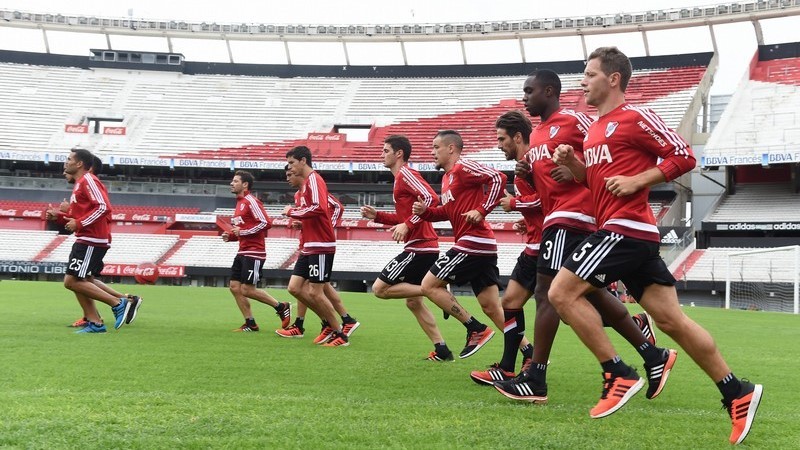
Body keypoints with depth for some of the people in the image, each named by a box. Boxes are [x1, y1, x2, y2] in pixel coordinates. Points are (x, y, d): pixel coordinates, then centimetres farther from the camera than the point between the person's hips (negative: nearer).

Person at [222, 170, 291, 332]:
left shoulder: (251, 201, -12)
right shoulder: (239, 203, 18)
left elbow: (265, 223, -21)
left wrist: (242, 232, -18)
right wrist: (230, 236, 9)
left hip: (254, 253, -10)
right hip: (242, 252, 10)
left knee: (247, 290, -10)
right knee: (234, 287, 4)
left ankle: (281, 307, 5)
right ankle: (250, 324, 11)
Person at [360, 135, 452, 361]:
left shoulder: (406, 174, -10)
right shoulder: (401, 178, 20)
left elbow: (431, 199, -25)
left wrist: (407, 225, -26)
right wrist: (377, 215, 16)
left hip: (419, 247, -10)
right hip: (422, 247, 10)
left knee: (380, 289, -7)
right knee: (413, 302, 15)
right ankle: (442, 349, 14)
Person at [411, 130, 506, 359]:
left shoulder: (463, 168, -8)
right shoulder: (448, 177, 21)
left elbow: (498, 178, -19)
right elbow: (449, 211, 29)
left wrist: (481, 210, -19)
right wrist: (425, 211, 11)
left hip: (472, 242, -10)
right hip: (482, 245, 10)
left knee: (429, 285, -2)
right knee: (492, 308, 6)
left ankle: (476, 330, -4)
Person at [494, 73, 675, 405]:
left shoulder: (572, 120, -6)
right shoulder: (536, 135, 21)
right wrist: (526, 173, 8)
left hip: (569, 218, -10)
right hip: (556, 218, 10)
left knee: (545, 292, -12)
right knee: (593, 293, 11)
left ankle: (535, 381, -10)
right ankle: (653, 356, 19)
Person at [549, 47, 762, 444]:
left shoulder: (634, 117, -8)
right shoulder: (596, 129, 20)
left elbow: (684, 156, -9)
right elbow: (595, 180, 28)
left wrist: (636, 181, -16)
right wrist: (571, 162, 10)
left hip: (625, 228, -9)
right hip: (633, 234, 9)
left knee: (562, 292, -11)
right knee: (671, 319, 7)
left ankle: (619, 376, -7)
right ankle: (738, 394, 11)